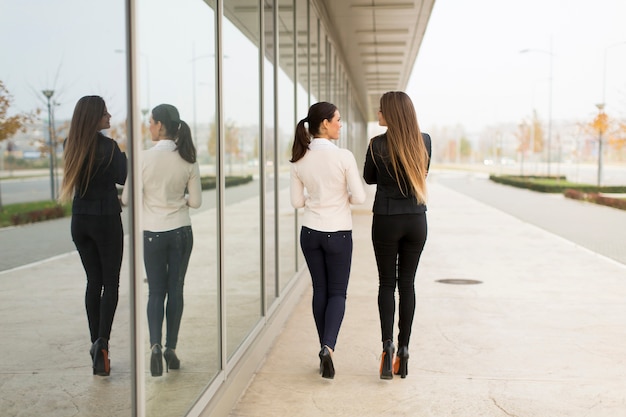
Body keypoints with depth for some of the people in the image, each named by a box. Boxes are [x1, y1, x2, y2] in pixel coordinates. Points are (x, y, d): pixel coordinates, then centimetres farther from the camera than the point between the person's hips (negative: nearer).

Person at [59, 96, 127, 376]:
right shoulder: (109, 146, -16)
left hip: (80, 221, 5)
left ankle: (96, 344, 14)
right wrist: (122, 153, 8)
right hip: (106, 219, -5)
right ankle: (102, 340, -11)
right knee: (111, 283, 5)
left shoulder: (71, 146, 2)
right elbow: (122, 178, -6)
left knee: (93, 282, 13)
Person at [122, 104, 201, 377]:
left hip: (153, 233, -2)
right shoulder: (188, 160, -4)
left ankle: (155, 345, -8)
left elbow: (129, 198, -9)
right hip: (181, 231, 2)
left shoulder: (145, 158, -13)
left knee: (156, 291, 9)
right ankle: (171, 348, 16)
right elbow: (196, 201, 1)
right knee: (175, 289, 12)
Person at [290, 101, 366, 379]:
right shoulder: (344, 157, -15)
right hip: (338, 233, -4)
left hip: (310, 232, 4)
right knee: (337, 292, 8)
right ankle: (328, 347, -11)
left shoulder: (299, 160, -2)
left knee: (320, 290, 15)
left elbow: (297, 201, 3)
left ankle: (325, 349, 20)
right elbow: (359, 197, -13)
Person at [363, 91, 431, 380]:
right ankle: (403, 349, 12)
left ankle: (387, 343, -7)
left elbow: (369, 178, 3)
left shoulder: (378, 144, -12)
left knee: (387, 284, 8)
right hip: (416, 220, 3)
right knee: (407, 284, 10)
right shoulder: (424, 141, -2)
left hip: (386, 220, -3)